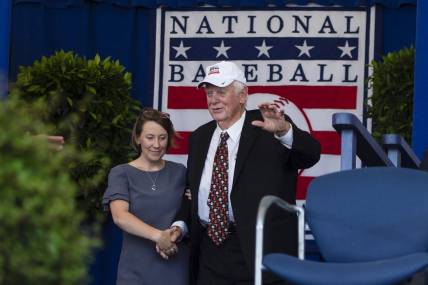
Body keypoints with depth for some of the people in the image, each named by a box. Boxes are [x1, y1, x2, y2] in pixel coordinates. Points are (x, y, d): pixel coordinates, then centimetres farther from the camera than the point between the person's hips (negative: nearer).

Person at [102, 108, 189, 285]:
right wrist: (158, 235, -28)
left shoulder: (179, 172, 6)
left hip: (176, 267, 2)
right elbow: (119, 216, -16)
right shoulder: (121, 173, -1)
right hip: (136, 270, -2)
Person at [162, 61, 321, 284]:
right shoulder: (199, 138, 14)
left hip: (261, 252, -5)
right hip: (210, 250, 5)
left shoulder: (266, 127, -4)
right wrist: (180, 225, 3)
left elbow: (311, 154, -18)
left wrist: (284, 130, -37)